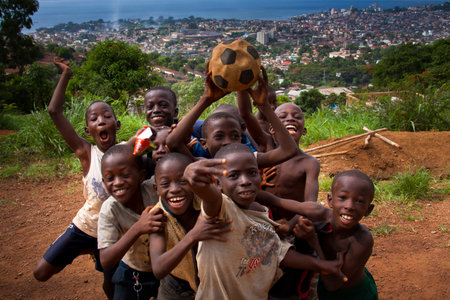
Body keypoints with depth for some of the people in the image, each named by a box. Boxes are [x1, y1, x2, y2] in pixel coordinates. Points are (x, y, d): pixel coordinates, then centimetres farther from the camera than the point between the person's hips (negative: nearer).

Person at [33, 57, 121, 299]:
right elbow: (54, 112, -17)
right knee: (41, 273, 8)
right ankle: (84, 250, 30)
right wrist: (65, 75, -14)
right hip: (84, 226, 0)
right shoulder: (86, 153, -13)